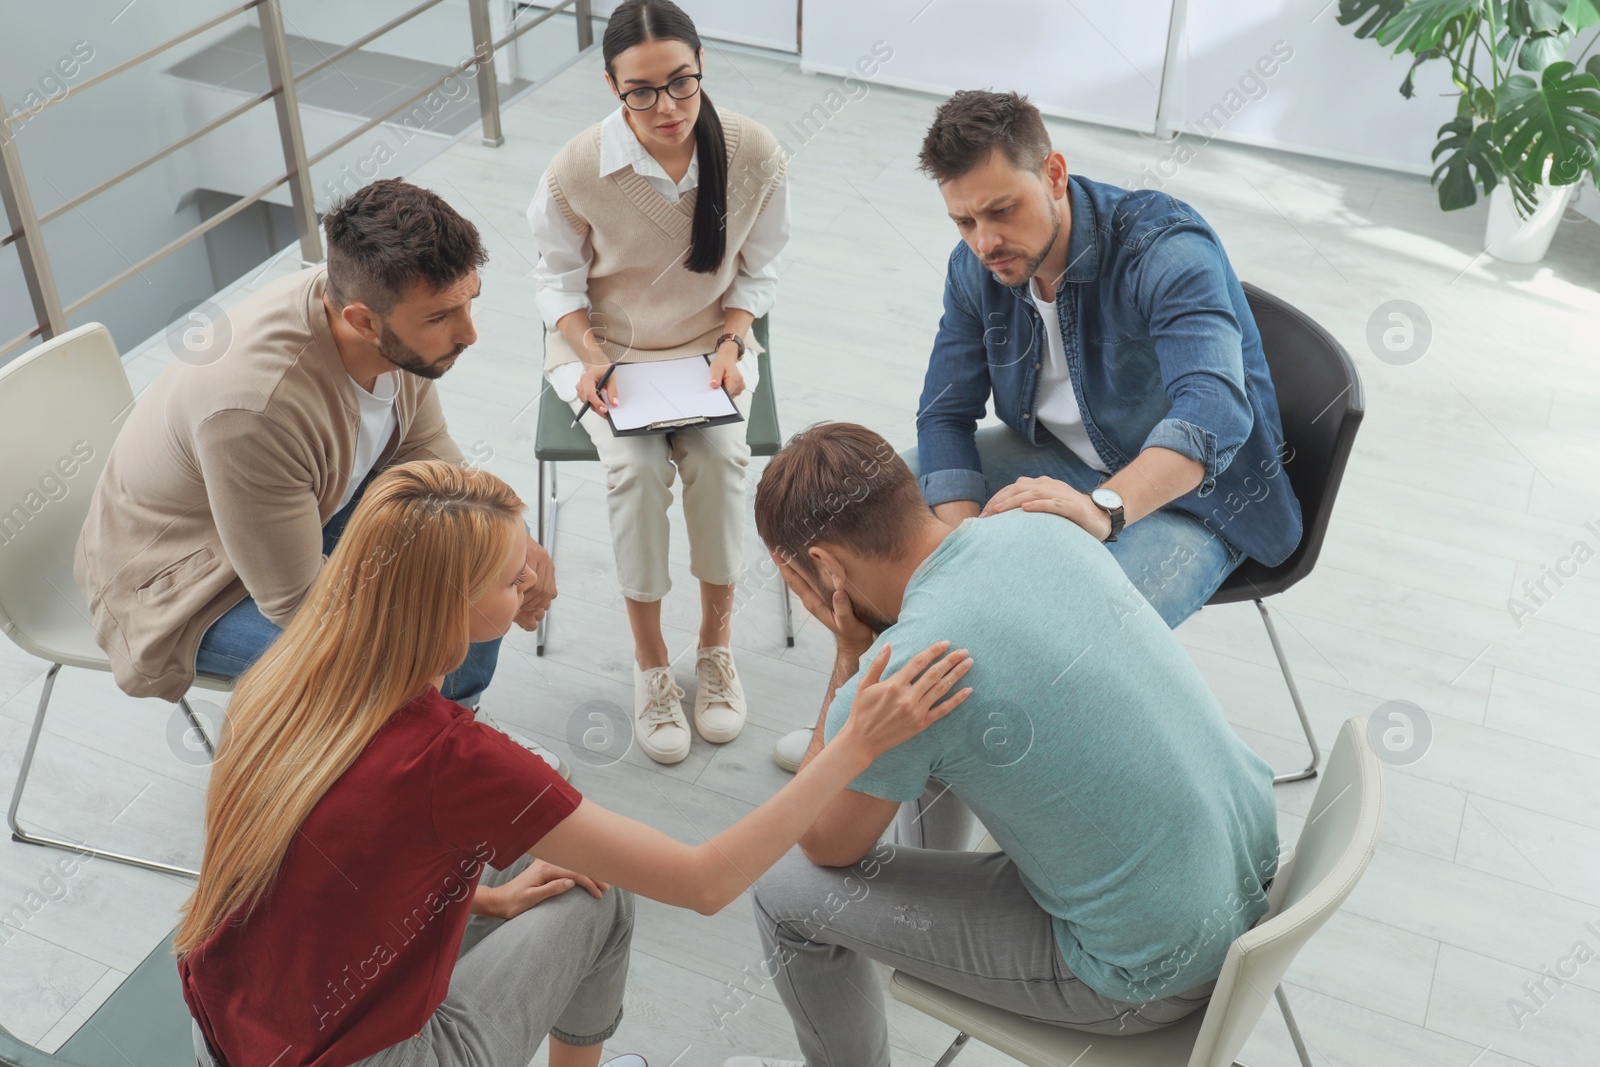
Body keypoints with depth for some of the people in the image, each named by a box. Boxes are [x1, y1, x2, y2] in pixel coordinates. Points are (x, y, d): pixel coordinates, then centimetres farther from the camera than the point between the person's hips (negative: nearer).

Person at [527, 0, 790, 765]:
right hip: (605, 349, -1)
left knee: (719, 456, -27)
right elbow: (558, 278, -2)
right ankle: (649, 662, -8)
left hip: (711, 344, 1)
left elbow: (756, 272, 0)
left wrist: (729, 344, -16)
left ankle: (716, 643, -4)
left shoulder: (754, 155, -15)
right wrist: (590, 356, -18)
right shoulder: (577, 171, -19)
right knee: (637, 467, -28)